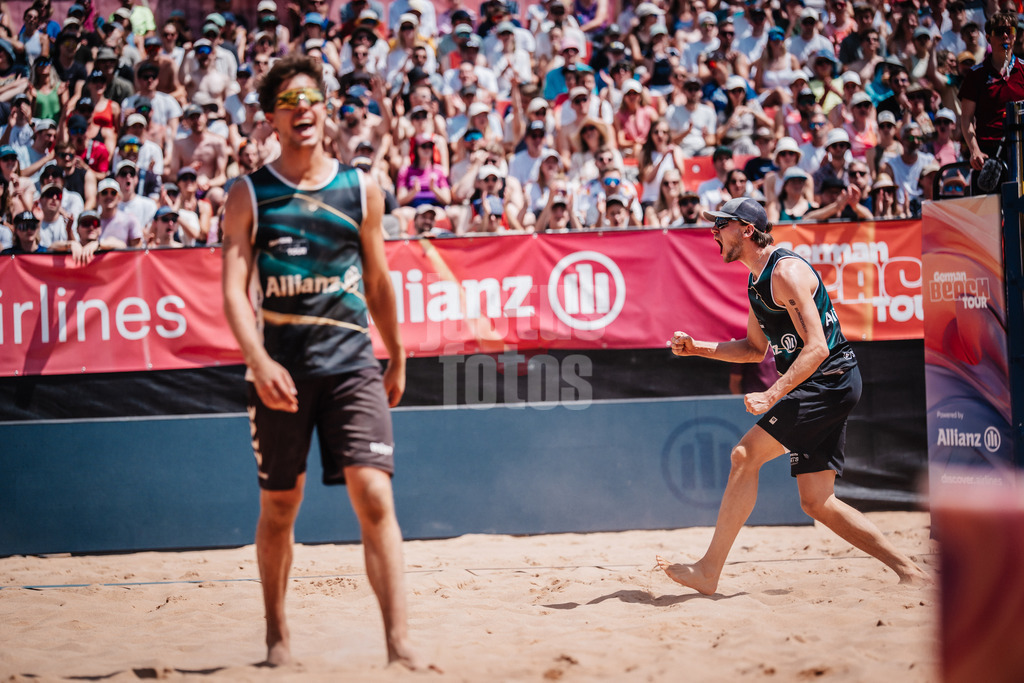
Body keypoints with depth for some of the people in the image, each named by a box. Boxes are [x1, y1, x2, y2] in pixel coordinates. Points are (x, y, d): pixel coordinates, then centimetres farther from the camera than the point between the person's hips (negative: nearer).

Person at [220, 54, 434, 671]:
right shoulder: (250, 196, 3)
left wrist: (397, 360, 24)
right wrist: (259, 362, -20)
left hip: (352, 363, 0)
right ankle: (277, 633, 28)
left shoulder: (362, 190, 9)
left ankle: (399, 642, -16)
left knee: (375, 495, -13)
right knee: (279, 507, 10)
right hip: (281, 369, 0)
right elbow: (234, 289, -5)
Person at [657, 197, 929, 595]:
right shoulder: (756, 283, 16)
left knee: (745, 455, -15)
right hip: (820, 389, 10)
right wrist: (696, 348, 17)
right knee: (817, 503, 5)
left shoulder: (786, 272, -14)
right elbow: (756, 349, 29)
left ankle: (707, 572, -14)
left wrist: (771, 396, -29)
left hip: (829, 380, -10)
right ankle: (908, 571, 9)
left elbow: (816, 348, -22)